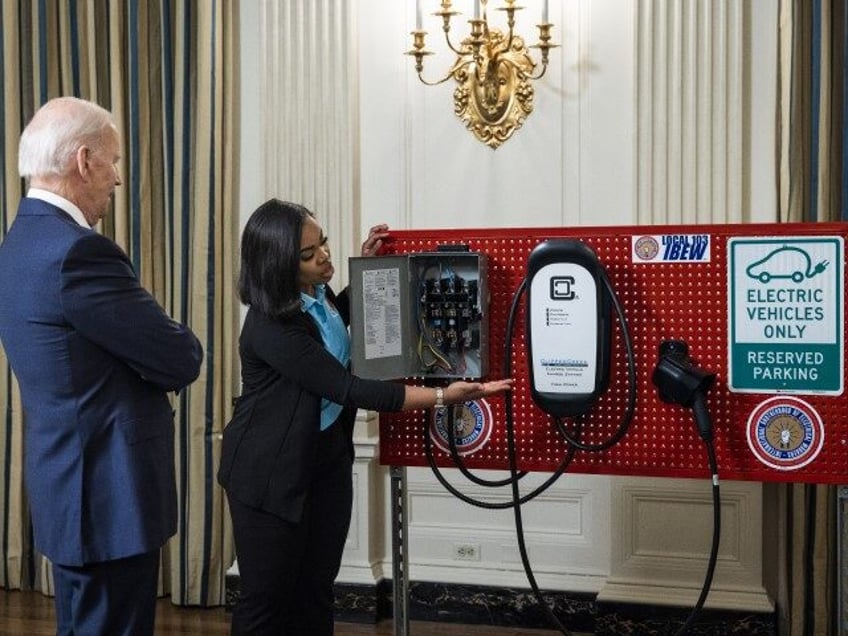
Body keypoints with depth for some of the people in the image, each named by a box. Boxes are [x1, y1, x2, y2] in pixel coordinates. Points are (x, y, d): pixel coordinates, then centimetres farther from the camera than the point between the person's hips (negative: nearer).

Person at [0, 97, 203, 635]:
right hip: (110, 491, -10)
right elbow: (183, 360, -18)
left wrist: (157, 349, -3)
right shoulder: (78, 252, -22)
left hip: (70, 483, 10)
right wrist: (178, 347, 3)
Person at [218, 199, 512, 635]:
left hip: (328, 457, 8)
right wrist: (442, 396, -30)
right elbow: (347, 389, -29)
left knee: (316, 591, 12)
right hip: (273, 472, -8)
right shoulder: (271, 327, -27)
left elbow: (337, 320, 26)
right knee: (267, 598, 2)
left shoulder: (315, 293, 0)